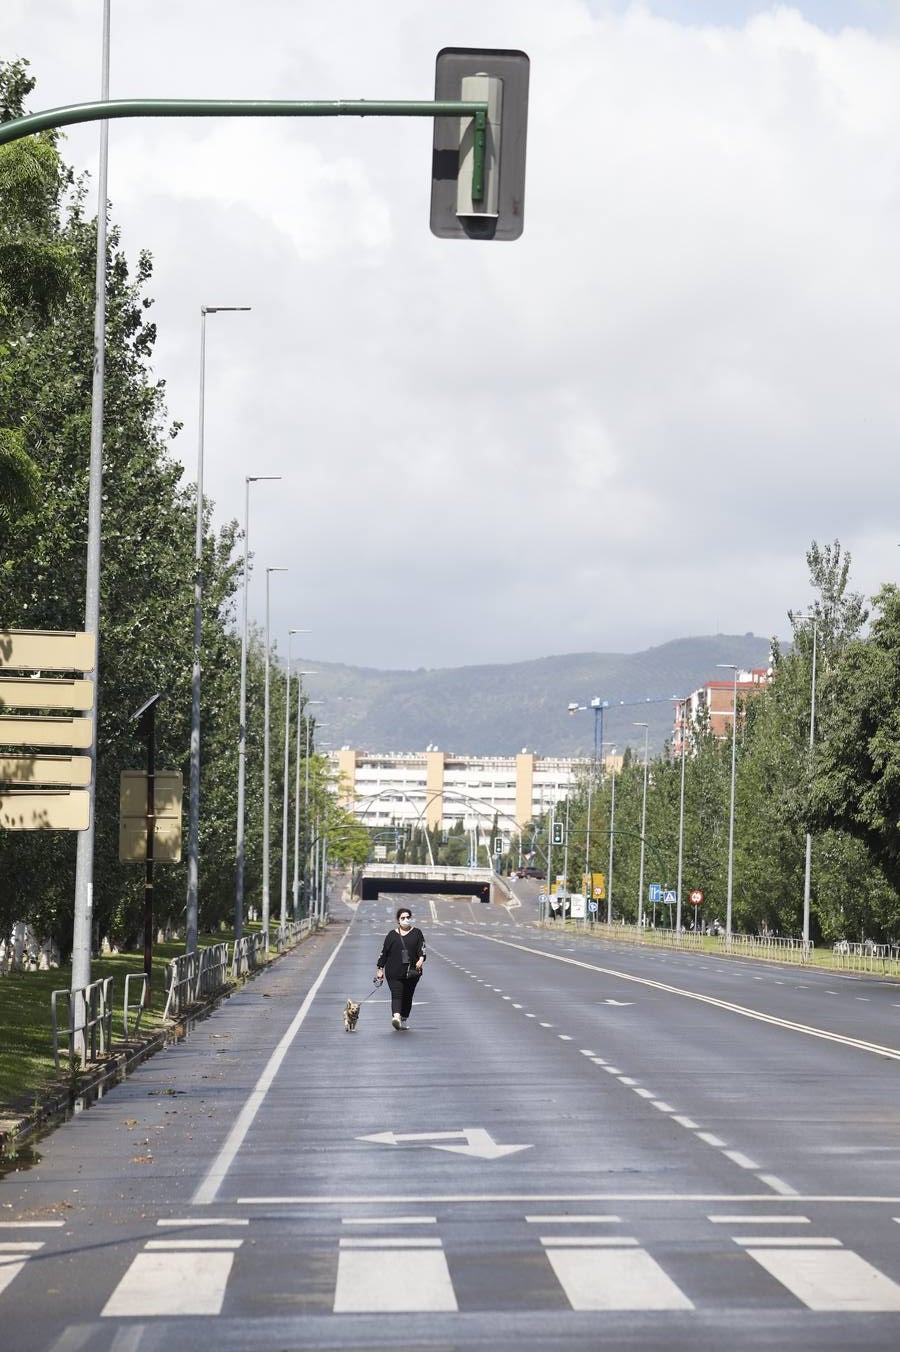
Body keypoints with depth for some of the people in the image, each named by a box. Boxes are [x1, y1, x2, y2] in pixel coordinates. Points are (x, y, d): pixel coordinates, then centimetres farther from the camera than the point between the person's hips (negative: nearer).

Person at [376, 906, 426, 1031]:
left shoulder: (417, 933, 9)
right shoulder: (392, 935, 7)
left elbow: (422, 948, -3)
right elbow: (384, 952, 10)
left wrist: (421, 959, -24)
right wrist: (379, 969, 8)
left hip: (411, 972, 2)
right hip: (394, 973, -1)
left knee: (407, 996, 7)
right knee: (396, 994, -16)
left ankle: (404, 1019, 19)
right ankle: (396, 1016, -32)